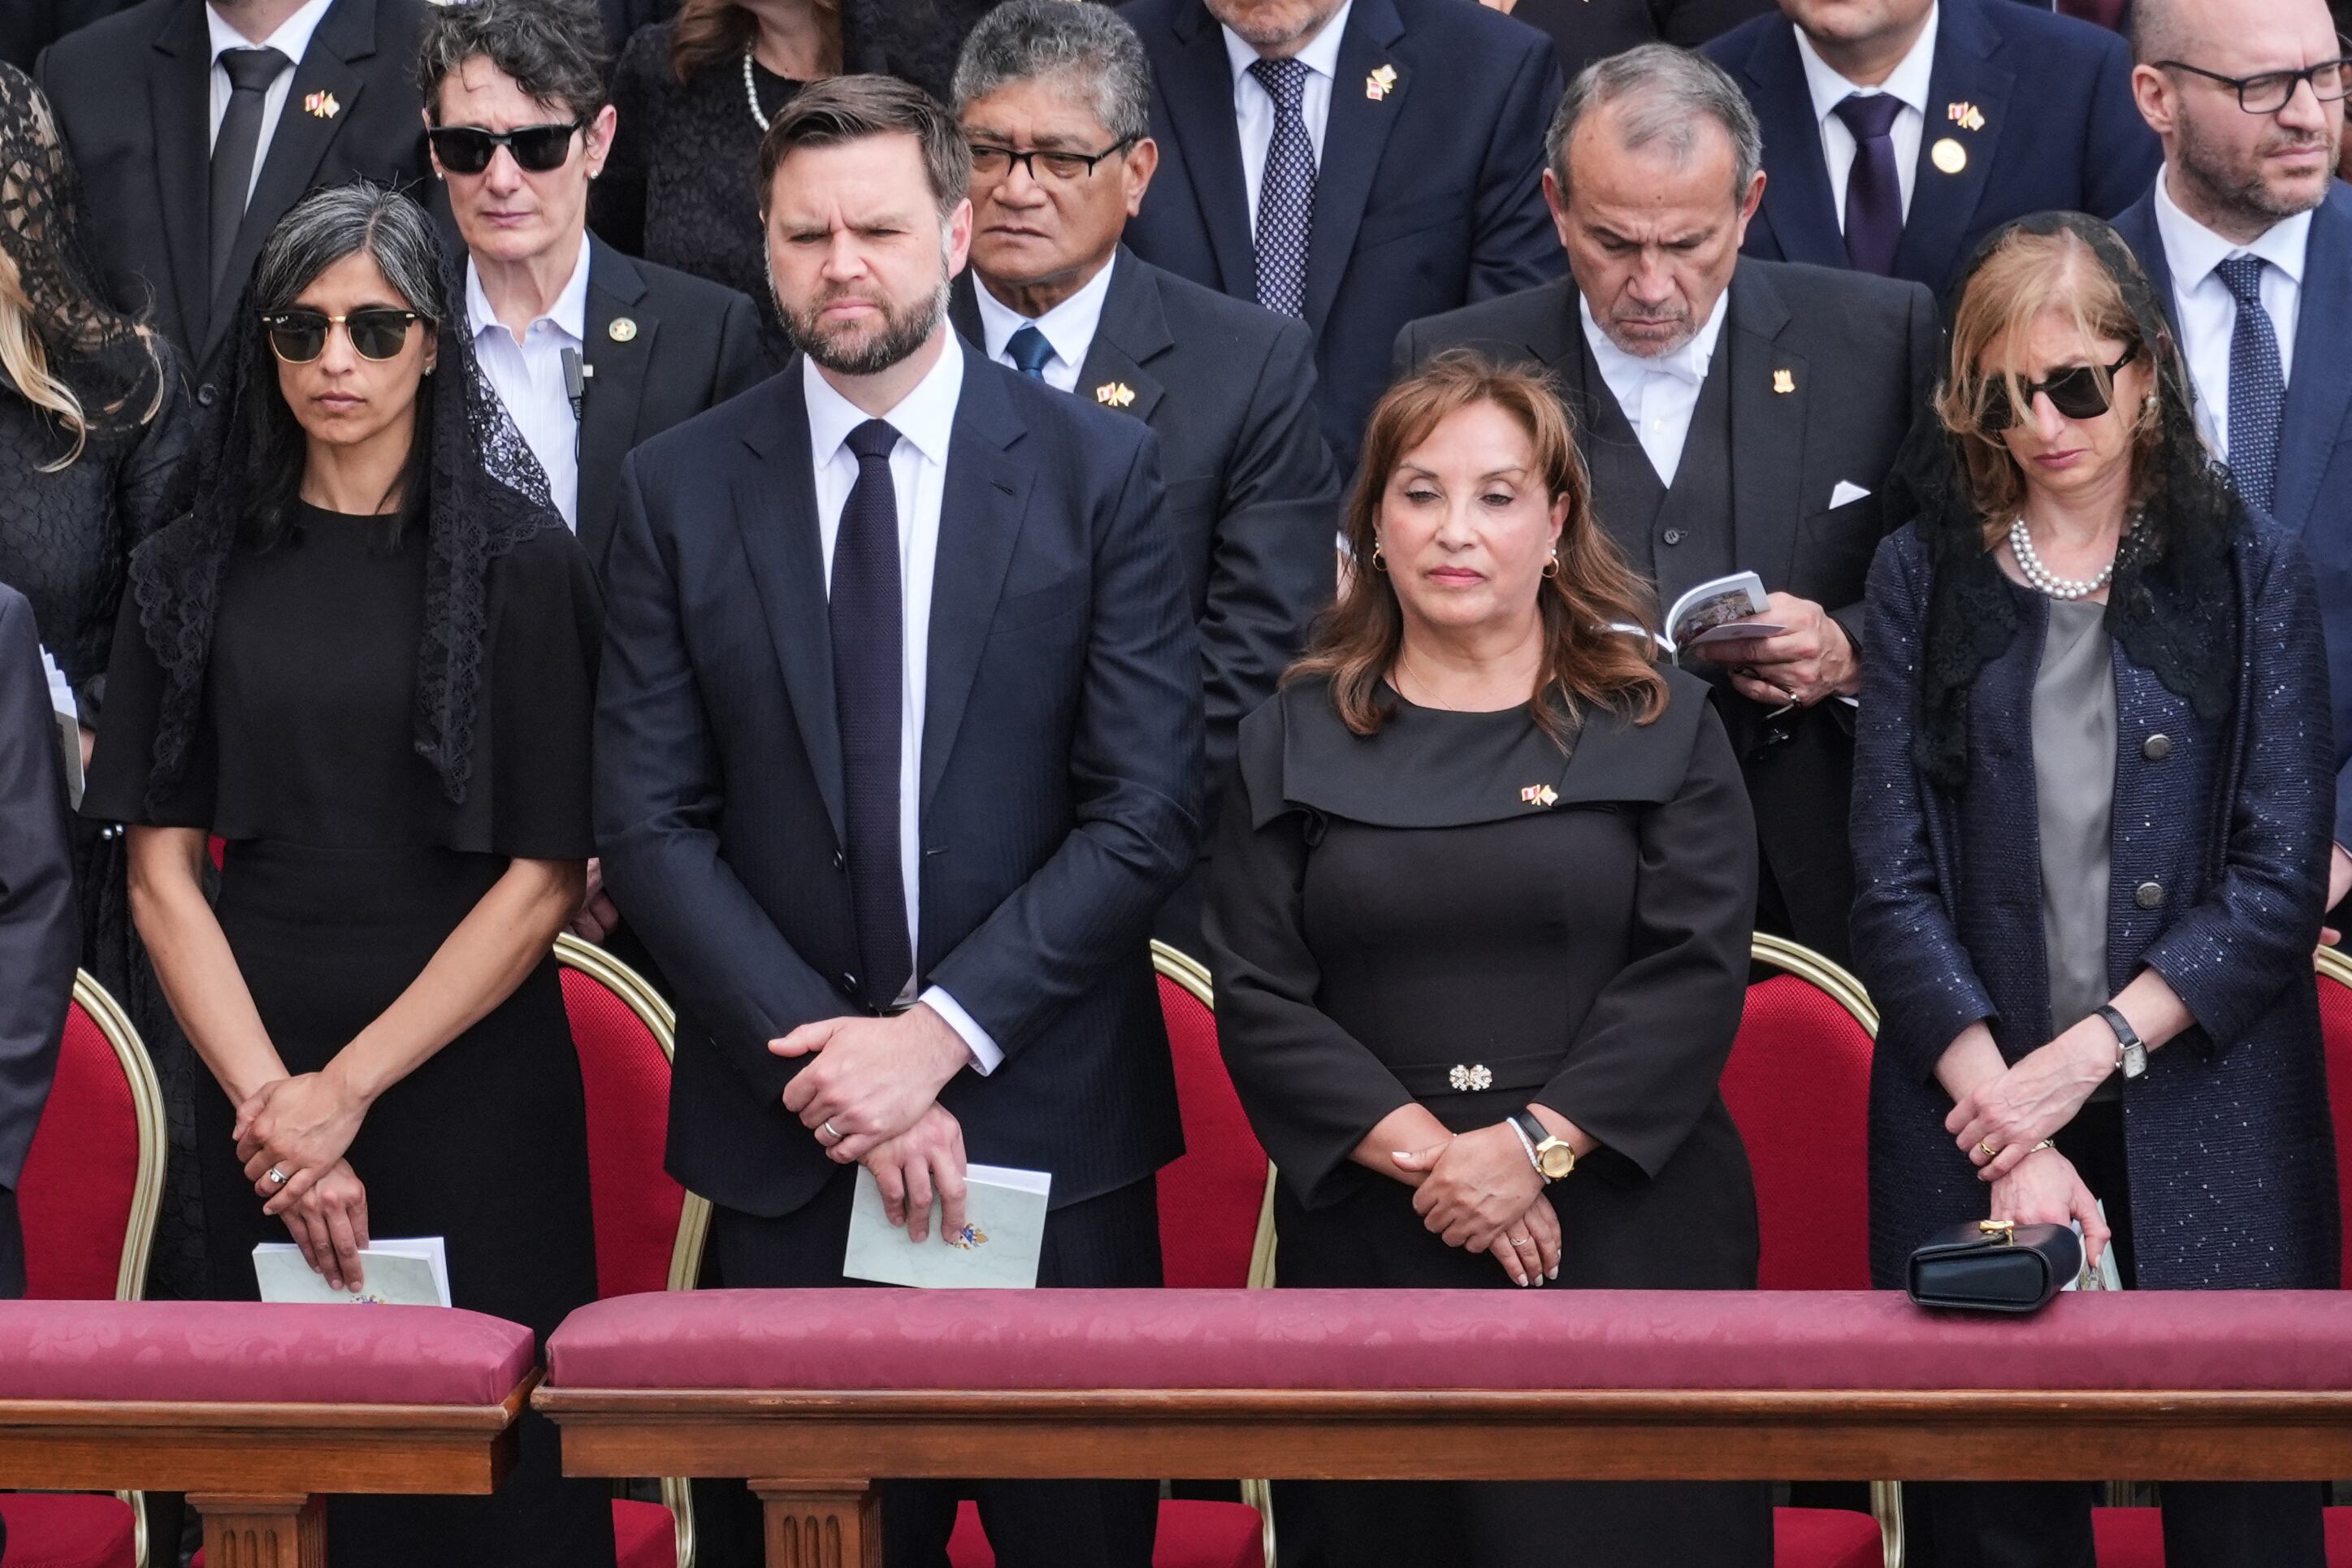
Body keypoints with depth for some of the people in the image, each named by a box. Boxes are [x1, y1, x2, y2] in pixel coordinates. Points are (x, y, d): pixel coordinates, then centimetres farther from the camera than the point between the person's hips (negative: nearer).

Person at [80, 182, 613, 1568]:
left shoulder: (517, 558, -1)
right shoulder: (195, 570, 6)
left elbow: (549, 876, -6)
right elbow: (161, 869, 3)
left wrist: (348, 1090, -11)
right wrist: (268, 1102, -9)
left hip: (472, 1090, -2)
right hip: (259, 1100, 2)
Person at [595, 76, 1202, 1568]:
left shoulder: (1099, 468, -1)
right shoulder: (680, 489, 3)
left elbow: (1149, 810, -6)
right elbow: (651, 822, -1)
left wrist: (944, 1031, -13)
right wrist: (823, 1059, -11)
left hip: (1047, 1117, -1)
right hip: (783, 1134, 1)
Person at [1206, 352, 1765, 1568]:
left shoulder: (1660, 727, 8)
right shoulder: (1295, 742, 10)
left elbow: (1694, 974, -3)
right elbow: (1257, 998, 1)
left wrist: (1534, 1143, -15)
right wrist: (1425, 1152, -12)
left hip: (1626, 1227, -1)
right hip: (1373, 1241, 1)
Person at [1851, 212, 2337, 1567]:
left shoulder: (2250, 569, 4)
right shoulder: (1926, 574, 7)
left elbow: (2281, 883, -2)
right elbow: (1897, 883, 1)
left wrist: (2090, 1051, -11)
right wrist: (2006, 1126, -9)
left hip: (2205, 1134, -1)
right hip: (1977, 1124, 1)